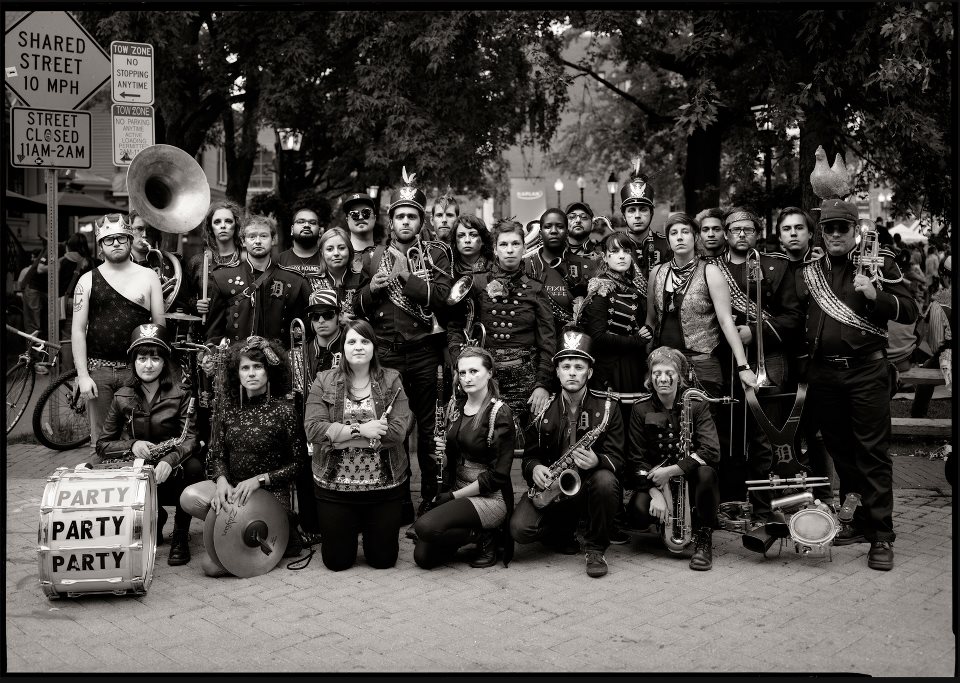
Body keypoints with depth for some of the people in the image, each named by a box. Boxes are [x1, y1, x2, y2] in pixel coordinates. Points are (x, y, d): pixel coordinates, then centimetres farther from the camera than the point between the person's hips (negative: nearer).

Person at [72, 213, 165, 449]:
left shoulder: (148, 277, 5)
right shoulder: (87, 280, 6)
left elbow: (159, 325, 4)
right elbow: (78, 330, 3)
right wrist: (82, 375, -5)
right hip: (98, 369, 1)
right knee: (100, 439, 5)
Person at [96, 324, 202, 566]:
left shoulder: (180, 396, -6)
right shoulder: (122, 398, 1)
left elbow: (190, 439, -17)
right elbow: (102, 445, 2)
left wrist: (169, 460, -38)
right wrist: (131, 446, -19)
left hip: (171, 475, -2)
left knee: (193, 467, -34)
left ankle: (181, 536, -9)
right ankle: (154, 519, 6)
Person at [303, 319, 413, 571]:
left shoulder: (392, 381, -2)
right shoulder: (324, 381, 0)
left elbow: (398, 431, -14)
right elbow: (313, 429, -11)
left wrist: (338, 434, -15)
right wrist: (359, 429, -20)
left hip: (385, 486, 0)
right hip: (334, 485, 0)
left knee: (383, 559, 7)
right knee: (337, 561, 8)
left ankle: (370, 531, 40)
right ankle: (351, 530, 39)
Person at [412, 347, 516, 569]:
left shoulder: (499, 413, -14)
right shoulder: (455, 405, 8)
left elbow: (498, 474, -15)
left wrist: (454, 496, -14)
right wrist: (442, 452, -4)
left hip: (490, 497, -7)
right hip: (456, 488, 7)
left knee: (425, 527, -28)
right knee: (423, 557, -10)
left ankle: (485, 536, -5)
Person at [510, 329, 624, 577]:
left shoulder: (606, 408, -1)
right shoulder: (543, 410, 4)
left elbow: (616, 458, -7)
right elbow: (530, 455, 8)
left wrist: (596, 461, -31)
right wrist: (535, 468, -18)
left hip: (589, 485, -1)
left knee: (605, 480, -37)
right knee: (520, 529, -24)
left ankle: (595, 548, -12)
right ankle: (564, 534, 11)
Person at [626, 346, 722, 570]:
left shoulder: (697, 404, -6)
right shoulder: (641, 409, -2)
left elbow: (711, 451, -19)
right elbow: (636, 459, -6)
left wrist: (671, 471, -27)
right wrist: (656, 492, -22)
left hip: (690, 478, -1)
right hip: (655, 481, 1)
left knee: (706, 474, -35)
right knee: (638, 510, -30)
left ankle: (704, 538, -14)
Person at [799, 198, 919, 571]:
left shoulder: (878, 261, 1)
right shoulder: (810, 269, 12)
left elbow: (909, 310, -5)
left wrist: (874, 295, -21)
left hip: (866, 370, -4)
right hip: (823, 371, 5)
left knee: (872, 452, -4)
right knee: (840, 450, 11)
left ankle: (882, 536, 1)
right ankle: (863, 520, 24)